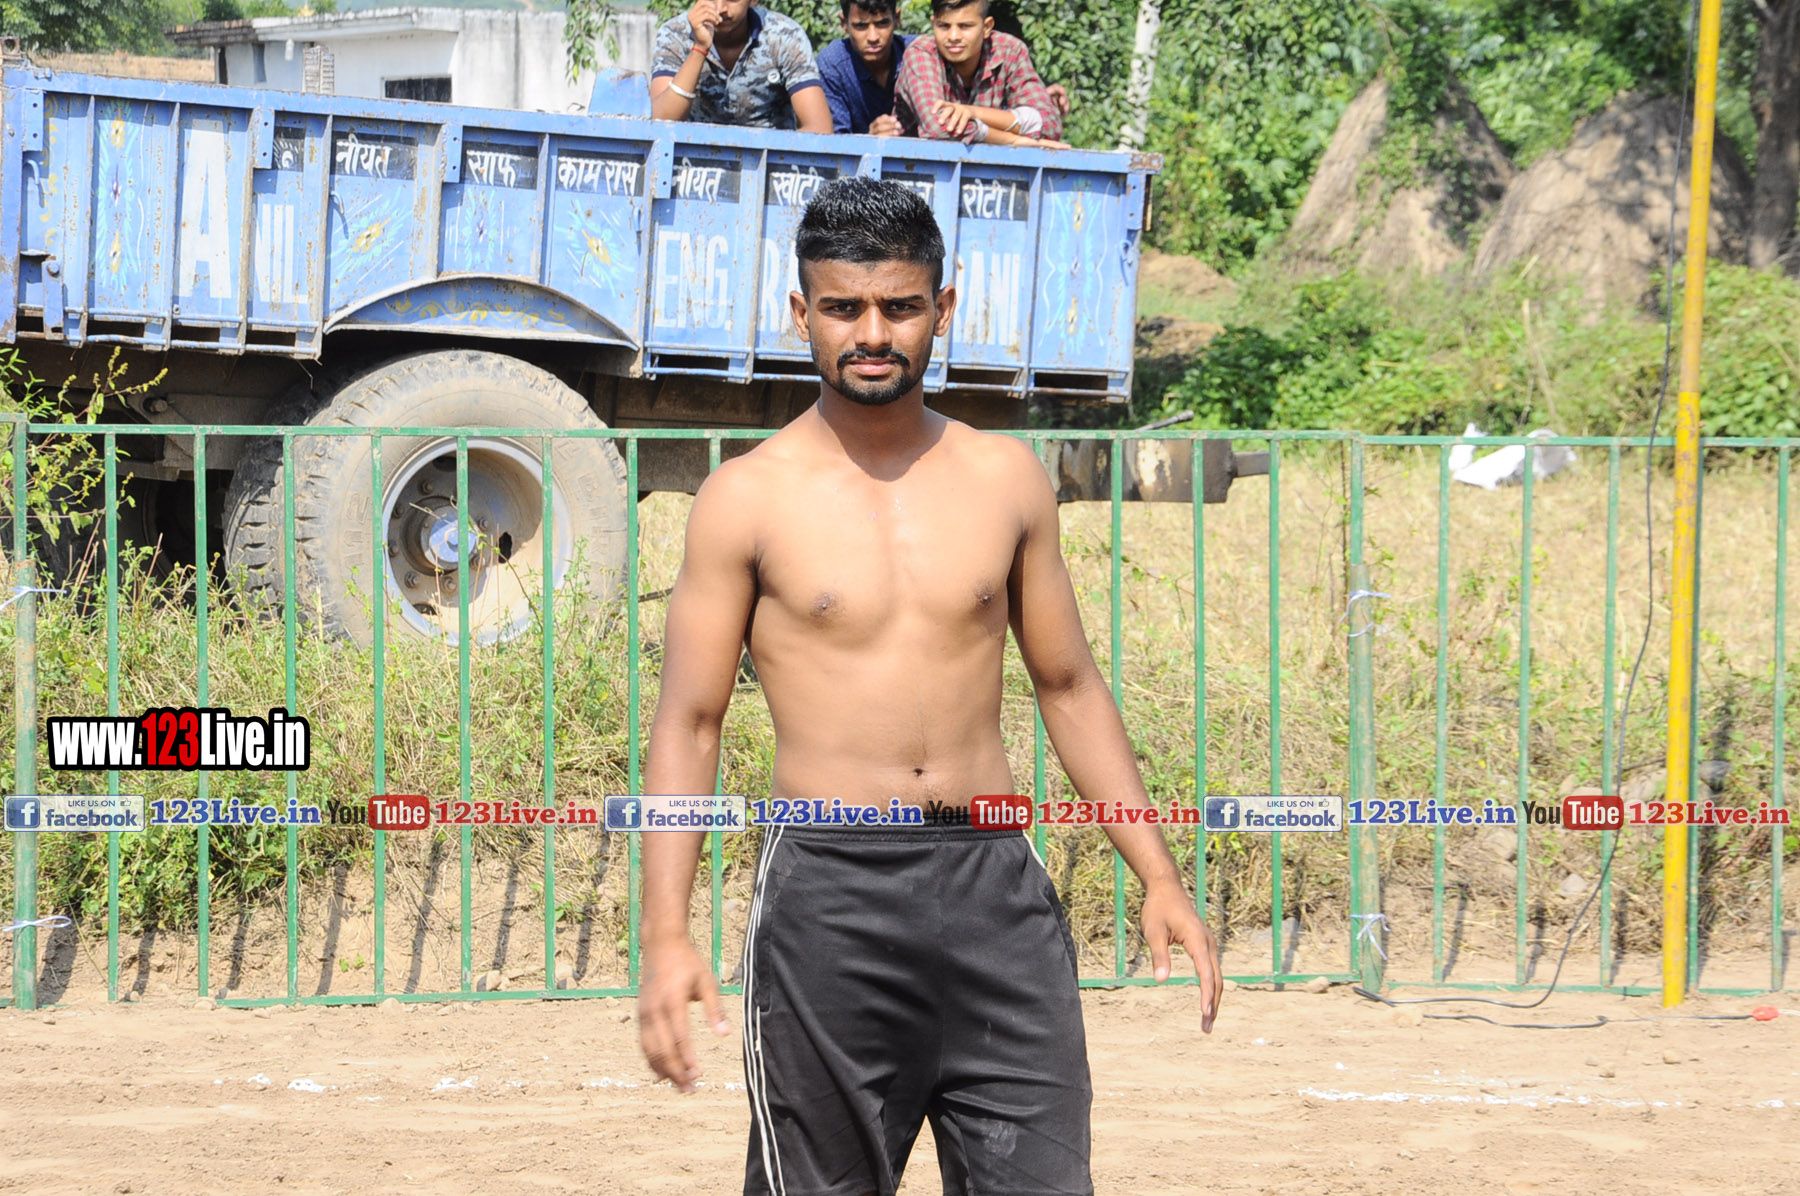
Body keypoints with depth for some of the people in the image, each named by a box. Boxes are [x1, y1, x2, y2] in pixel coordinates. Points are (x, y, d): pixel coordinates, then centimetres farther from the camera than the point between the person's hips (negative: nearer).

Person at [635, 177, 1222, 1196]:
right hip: (828, 893, -3)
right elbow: (688, 723, 0)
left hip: (996, 887, 3)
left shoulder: (1006, 478, 9)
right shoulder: (750, 498, 0)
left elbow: (1070, 686, 17)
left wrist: (1160, 878, 11)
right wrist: (667, 935, -9)